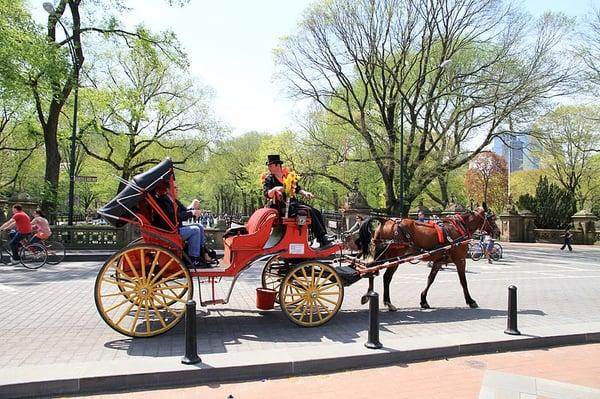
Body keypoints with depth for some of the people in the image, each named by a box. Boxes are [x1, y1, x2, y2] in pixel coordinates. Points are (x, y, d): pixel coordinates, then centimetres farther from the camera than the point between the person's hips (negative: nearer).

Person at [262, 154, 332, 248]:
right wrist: (274, 189, -34)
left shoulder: (287, 175, 16)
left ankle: (325, 238, -5)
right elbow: (266, 194, -15)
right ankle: (322, 240, -26)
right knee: (309, 211, -25)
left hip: (294, 202, 7)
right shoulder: (268, 179, 0)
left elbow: (297, 189, 22)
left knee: (317, 213, -4)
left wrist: (305, 193, 4)